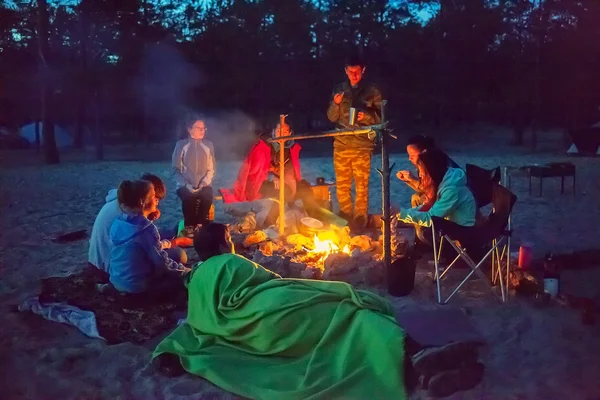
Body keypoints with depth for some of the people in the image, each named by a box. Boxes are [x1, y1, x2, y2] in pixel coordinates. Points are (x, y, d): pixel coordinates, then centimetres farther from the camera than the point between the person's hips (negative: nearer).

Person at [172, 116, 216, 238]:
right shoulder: (181, 145, -3)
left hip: (203, 185, 2)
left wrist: (204, 183, -10)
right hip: (186, 185, -2)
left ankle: (200, 225, -9)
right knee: (189, 198, -34)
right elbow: (176, 169, -3)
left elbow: (211, 168, 5)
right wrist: (186, 185, -16)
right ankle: (189, 226, -10)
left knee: (208, 196, -31)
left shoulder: (208, 145, 4)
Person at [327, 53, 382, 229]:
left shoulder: (372, 92, 4)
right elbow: (332, 117, 10)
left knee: (361, 185, -3)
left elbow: (381, 117, 3)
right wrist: (336, 104, -9)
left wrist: (367, 116, -16)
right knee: (342, 185, 6)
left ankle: (360, 219, 7)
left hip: (362, 145, -3)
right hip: (341, 144, 3)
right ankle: (345, 217, 19)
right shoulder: (339, 90, 12)